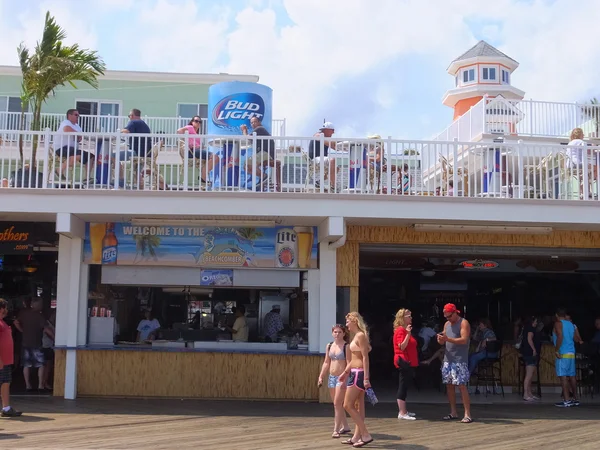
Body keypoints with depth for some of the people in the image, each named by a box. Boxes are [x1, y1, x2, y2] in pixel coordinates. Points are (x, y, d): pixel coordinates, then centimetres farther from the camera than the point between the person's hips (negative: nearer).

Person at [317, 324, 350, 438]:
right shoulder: (329, 346, 10)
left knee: (337, 403, -9)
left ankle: (336, 430, -5)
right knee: (337, 404, 12)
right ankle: (345, 426, 24)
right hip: (331, 377, 7)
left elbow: (349, 363, -13)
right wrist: (321, 377, 9)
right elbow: (326, 363, 14)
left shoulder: (346, 346, -9)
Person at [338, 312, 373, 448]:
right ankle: (357, 437, 17)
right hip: (355, 373, 10)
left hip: (359, 373, -10)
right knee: (358, 406, 11)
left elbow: (365, 358, -19)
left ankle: (366, 435, -6)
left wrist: (366, 378, -23)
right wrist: (345, 372, 25)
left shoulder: (361, 336, -14)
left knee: (348, 405, -7)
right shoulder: (356, 336, 14)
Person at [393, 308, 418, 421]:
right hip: (404, 361, -10)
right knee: (403, 386, -8)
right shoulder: (400, 330, -12)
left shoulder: (406, 330, 17)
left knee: (405, 386, 14)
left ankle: (403, 410, 21)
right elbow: (402, 347, -21)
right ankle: (402, 413, -7)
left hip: (408, 362, 10)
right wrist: (408, 334, -28)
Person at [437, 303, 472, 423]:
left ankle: (467, 414, -8)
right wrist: (440, 340, -9)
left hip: (460, 360, -7)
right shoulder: (446, 324, 15)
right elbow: (443, 342, 15)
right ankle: (453, 413, 16)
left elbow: (464, 340, -18)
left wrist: (448, 339, -25)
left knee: (462, 386, -10)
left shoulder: (464, 323, -7)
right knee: (449, 385, 7)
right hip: (448, 359, 7)